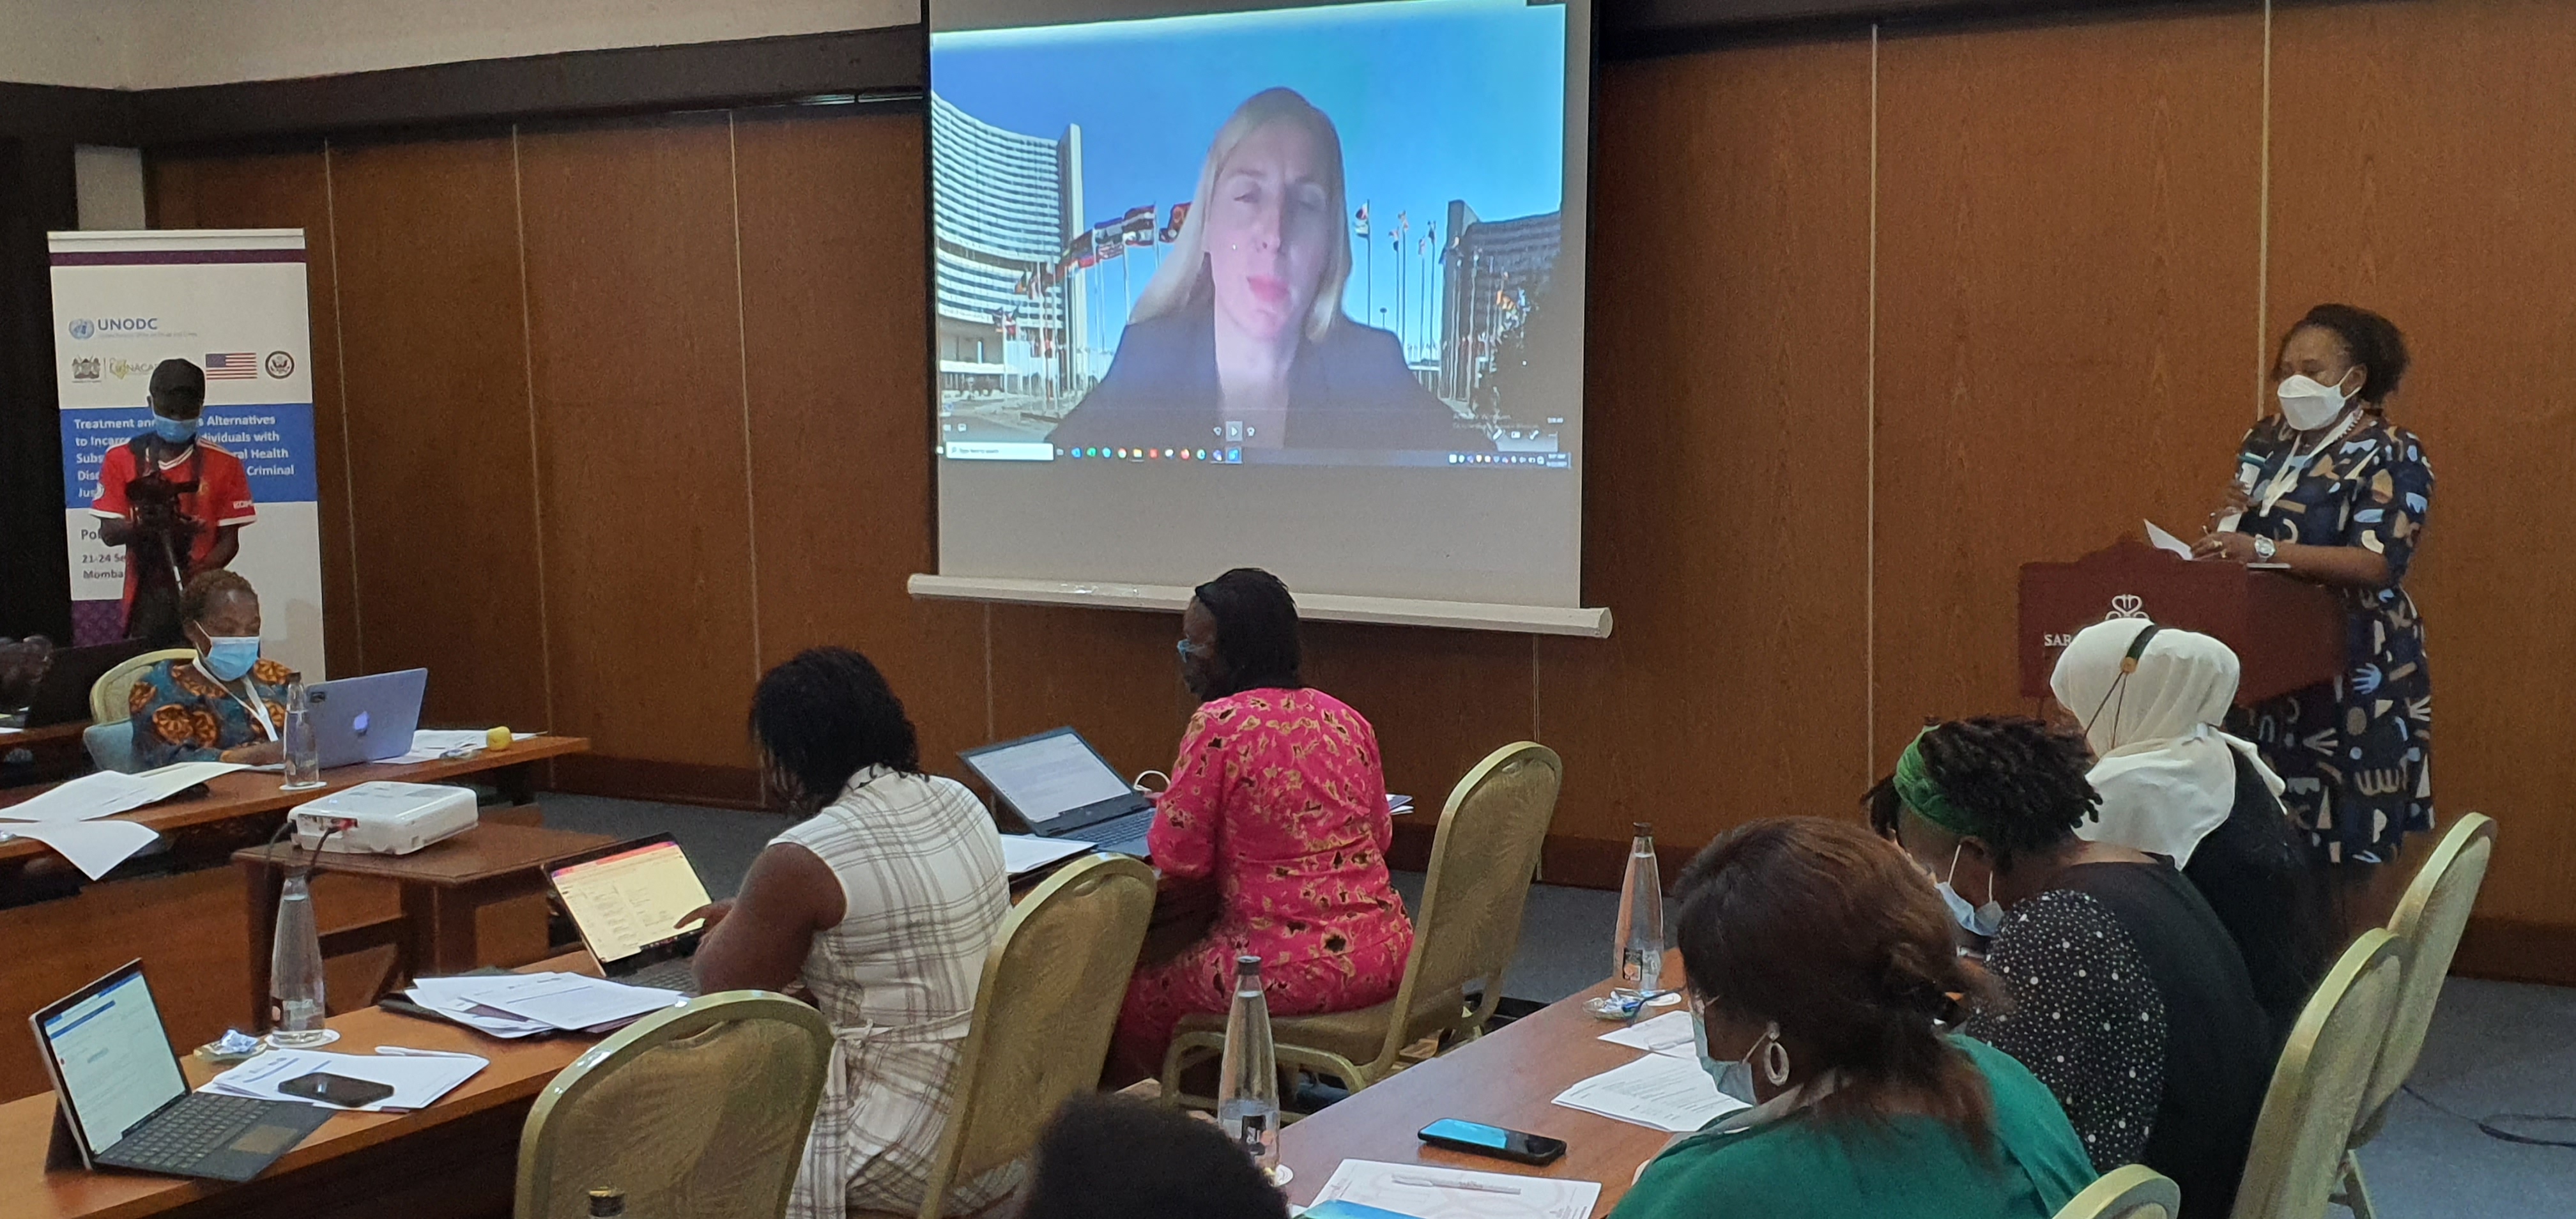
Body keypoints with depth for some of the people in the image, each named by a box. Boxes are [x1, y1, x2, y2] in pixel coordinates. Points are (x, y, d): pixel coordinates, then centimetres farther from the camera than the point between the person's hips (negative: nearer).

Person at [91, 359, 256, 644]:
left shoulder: (223, 464, 5)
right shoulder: (121, 459, 8)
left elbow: (229, 540, 2)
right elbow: (108, 533, 4)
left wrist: (198, 573, -17)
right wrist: (143, 525, -18)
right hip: (145, 603, 1)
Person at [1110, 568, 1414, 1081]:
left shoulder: (1218, 725, -14)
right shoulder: (1346, 719, 7)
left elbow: (1178, 859, -9)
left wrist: (1171, 806, 11)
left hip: (1296, 970, -8)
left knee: (1139, 1000, 13)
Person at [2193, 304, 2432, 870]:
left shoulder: (2391, 455, -7)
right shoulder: (2268, 440, 12)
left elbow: (2378, 563, -20)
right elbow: (2243, 536, 22)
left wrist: (2262, 549, -30)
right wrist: (2229, 521, -3)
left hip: (2355, 674, -6)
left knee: (2349, 839, -6)